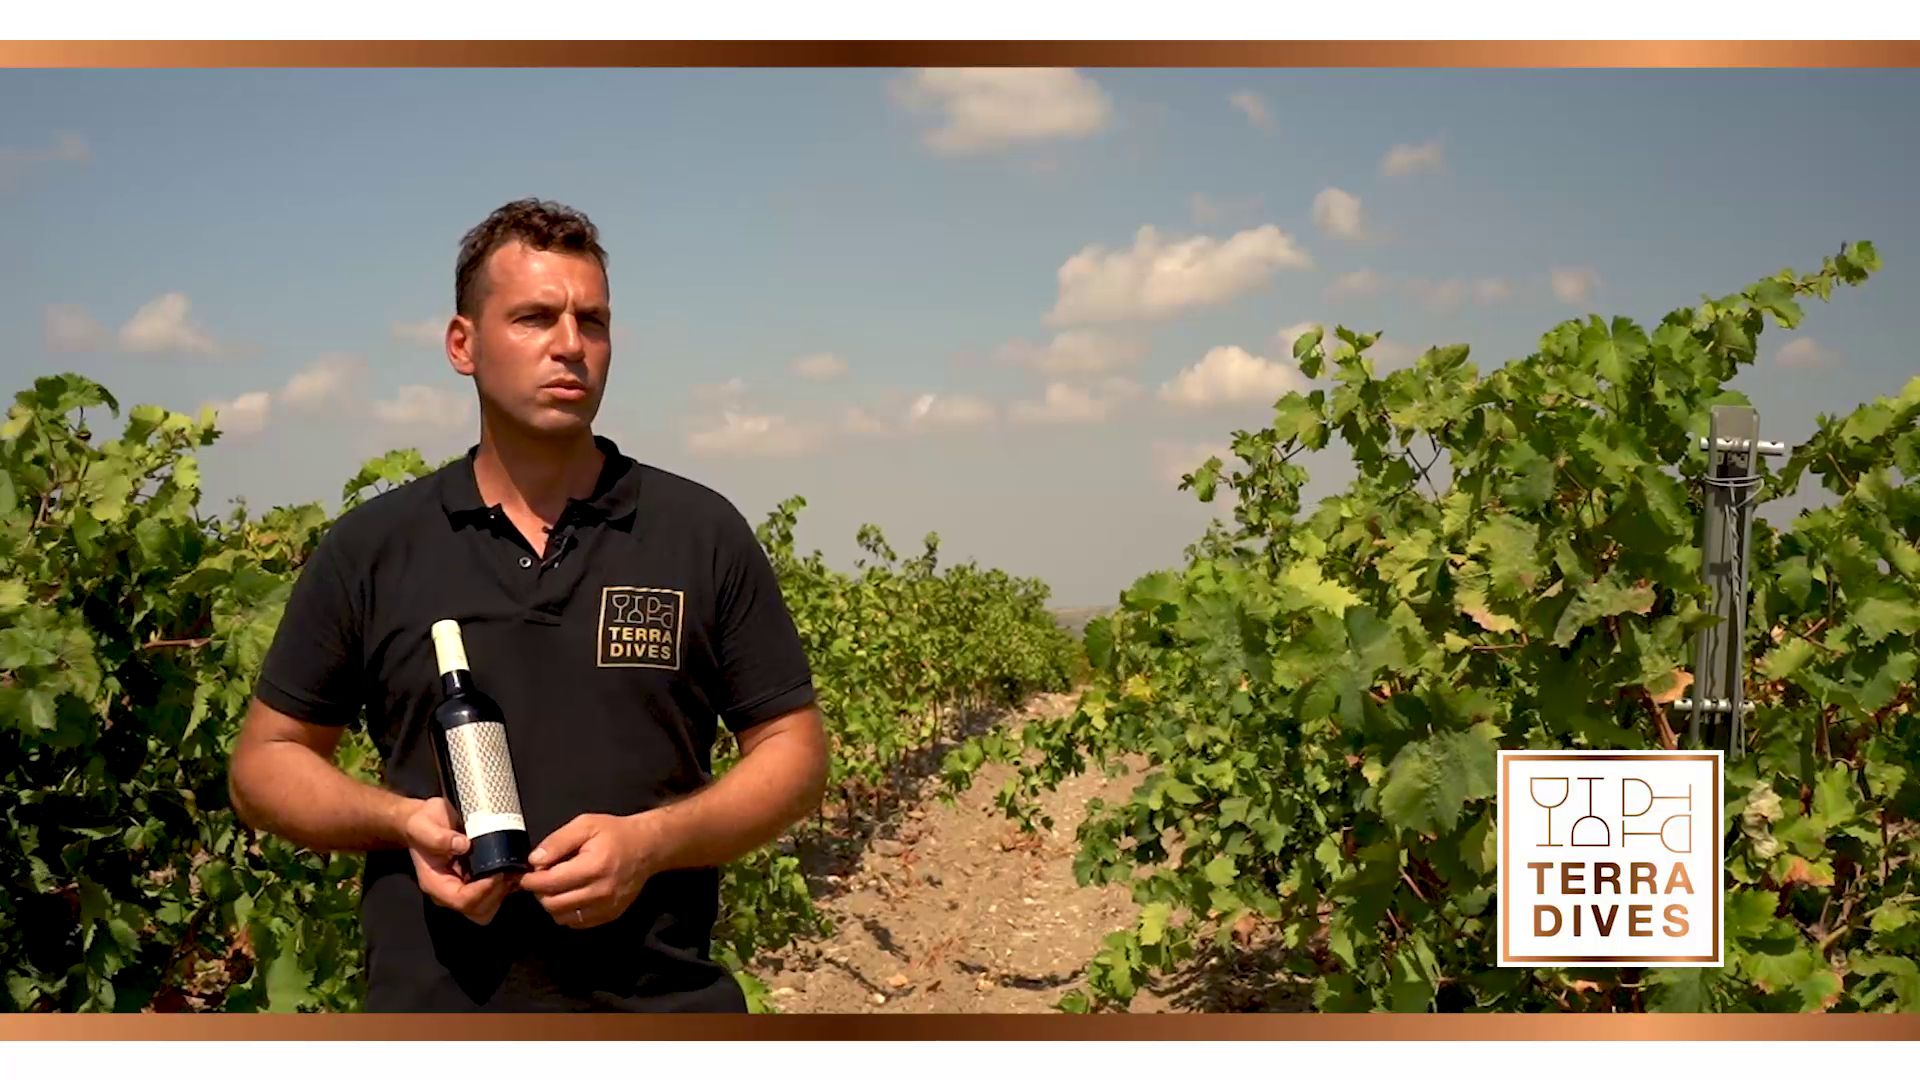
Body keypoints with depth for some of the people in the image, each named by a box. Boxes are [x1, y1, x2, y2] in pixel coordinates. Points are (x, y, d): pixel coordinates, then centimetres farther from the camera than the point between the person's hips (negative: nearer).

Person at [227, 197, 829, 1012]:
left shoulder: (704, 534, 1)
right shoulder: (370, 548, 3)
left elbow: (793, 752, 4)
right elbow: (265, 763, 10)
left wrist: (653, 839, -12)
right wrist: (403, 819, -9)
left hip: (664, 1012, 0)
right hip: (435, 1011, 1)